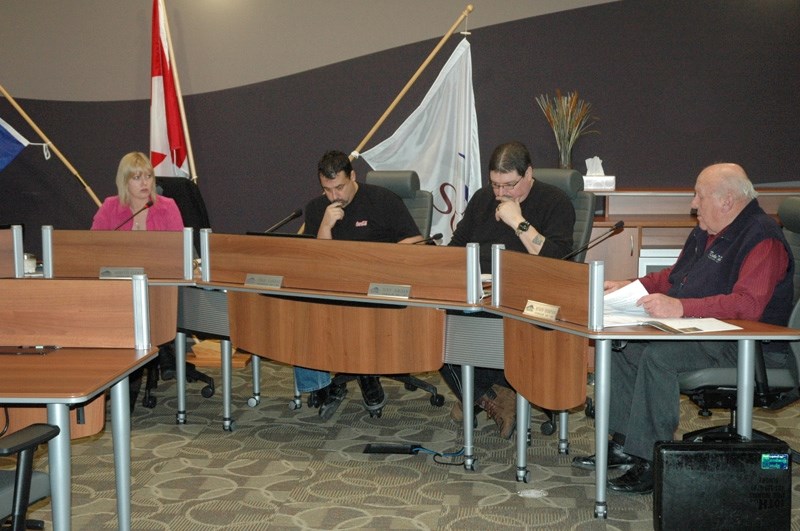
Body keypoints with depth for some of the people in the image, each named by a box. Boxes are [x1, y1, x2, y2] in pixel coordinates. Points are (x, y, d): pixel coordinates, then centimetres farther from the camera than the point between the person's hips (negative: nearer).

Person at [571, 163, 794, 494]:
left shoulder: (762, 238, -16)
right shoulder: (706, 231, 16)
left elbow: (748, 304, -31)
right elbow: (673, 276, 28)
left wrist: (681, 307, -40)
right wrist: (630, 287, 12)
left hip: (746, 349, -10)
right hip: (697, 334, 10)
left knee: (659, 355, -32)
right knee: (622, 344, -2)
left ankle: (649, 460, -24)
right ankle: (622, 445, 1)